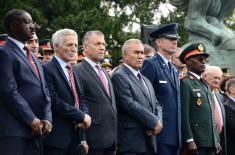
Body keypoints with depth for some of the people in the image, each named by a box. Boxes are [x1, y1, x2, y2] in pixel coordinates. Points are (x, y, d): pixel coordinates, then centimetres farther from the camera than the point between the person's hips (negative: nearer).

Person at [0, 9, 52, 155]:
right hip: (14, 130, -8)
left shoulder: (33, 57, 23)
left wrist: (46, 118, 1)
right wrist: (32, 119, -15)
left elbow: (44, 91, 17)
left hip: (36, 130, 8)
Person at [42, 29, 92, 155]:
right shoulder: (47, 69, -9)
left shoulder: (74, 71, 18)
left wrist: (85, 117, -4)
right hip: (56, 135, -7)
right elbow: (54, 102, -17)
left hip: (75, 134, 7)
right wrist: (82, 116, -13)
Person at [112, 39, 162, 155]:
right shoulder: (119, 76, -7)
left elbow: (156, 105, 17)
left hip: (149, 141, 8)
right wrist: (154, 122, -12)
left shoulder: (146, 80, 21)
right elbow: (129, 105, -16)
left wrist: (158, 122, -4)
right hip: (131, 142, -8)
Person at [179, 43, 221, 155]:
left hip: (211, 143, 8)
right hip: (195, 143, -8)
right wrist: (189, 141, -19)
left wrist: (216, 140, 18)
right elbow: (184, 115, -14)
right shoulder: (185, 83, -7)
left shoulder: (204, 84, 21)